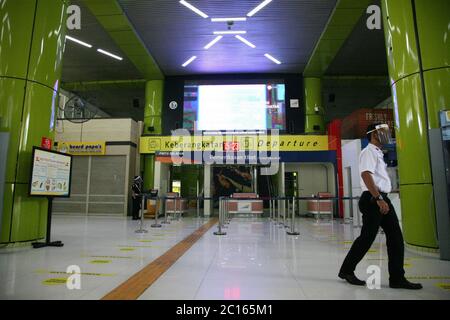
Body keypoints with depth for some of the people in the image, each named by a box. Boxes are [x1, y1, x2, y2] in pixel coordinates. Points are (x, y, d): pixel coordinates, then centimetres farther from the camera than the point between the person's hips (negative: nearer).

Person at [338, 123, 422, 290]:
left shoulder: (377, 153, 22)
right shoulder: (369, 151, -9)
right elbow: (366, 175, -22)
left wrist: (383, 199, 18)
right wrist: (378, 198, -26)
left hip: (382, 198, 10)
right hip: (373, 199, -10)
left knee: (395, 237, 7)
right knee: (367, 237, -4)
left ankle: (397, 278, 14)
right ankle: (346, 270, 10)